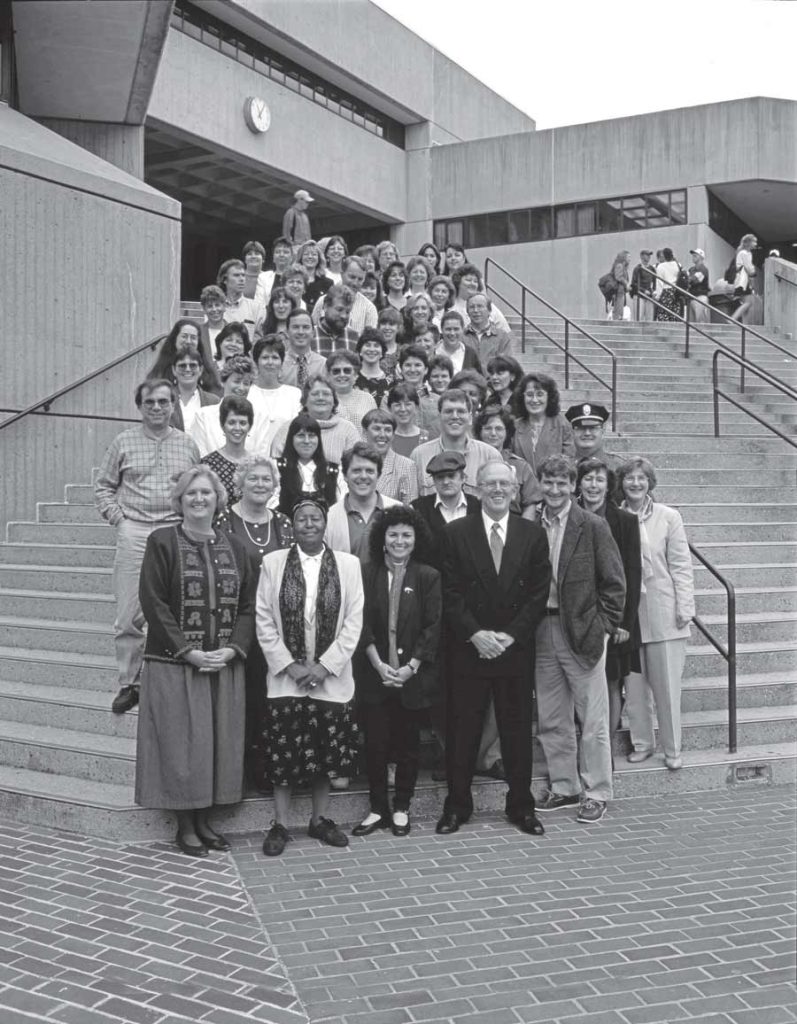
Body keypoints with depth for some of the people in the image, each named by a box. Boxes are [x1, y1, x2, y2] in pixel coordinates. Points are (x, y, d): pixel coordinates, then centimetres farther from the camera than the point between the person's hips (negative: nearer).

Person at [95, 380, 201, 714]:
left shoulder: (187, 444, 10)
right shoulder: (123, 442, 6)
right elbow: (103, 487, 10)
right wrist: (118, 518, -1)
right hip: (134, 533, -1)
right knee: (129, 616, -1)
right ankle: (129, 683, 12)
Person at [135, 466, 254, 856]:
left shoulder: (233, 547, 9)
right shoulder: (162, 542, -4)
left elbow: (248, 605, 7)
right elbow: (153, 603, -10)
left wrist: (232, 649, -8)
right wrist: (189, 652, -15)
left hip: (225, 666, 4)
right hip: (175, 664, -4)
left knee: (219, 743, 8)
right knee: (181, 743, 1)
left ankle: (204, 820, 21)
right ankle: (185, 825, 15)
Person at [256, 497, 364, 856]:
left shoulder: (348, 564, 1)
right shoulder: (272, 562, 1)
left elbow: (354, 620, -2)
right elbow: (264, 620, 0)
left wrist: (325, 665, -9)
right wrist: (288, 665, -9)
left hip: (331, 678, 1)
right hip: (285, 676, 0)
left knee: (325, 752, 8)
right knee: (282, 754, 3)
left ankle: (320, 819, 24)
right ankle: (280, 825, 17)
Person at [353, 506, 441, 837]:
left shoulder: (428, 577, -1)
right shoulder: (366, 574, 1)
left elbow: (432, 627, -4)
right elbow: (362, 624, -3)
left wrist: (410, 667, -12)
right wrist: (379, 664, -13)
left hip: (412, 675, 0)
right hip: (374, 673, 0)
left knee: (408, 743, 9)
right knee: (375, 742, 4)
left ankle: (401, 809, 23)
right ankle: (377, 808, 18)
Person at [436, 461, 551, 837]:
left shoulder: (533, 534, 4)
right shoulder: (456, 533, 0)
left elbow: (538, 594, 1)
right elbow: (450, 593, -3)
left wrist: (510, 635, -9)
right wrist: (475, 634, -13)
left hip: (515, 648, 1)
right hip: (468, 649, -1)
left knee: (517, 730, 8)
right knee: (462, 731, 5)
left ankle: (521, 805, 22)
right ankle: (457, 804, 18)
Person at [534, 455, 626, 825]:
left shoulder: (594, 527, -5)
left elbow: (614, 583, -4)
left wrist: (604, 626, -8)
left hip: (582, 631, -4)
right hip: (542, 633, 4)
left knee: (593, 719, 2)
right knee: (551, 721, 12)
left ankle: (596, 793, 14)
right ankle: (563, 787, 26)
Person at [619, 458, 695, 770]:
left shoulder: (669, 517, -1)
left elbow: (681, 566, -1)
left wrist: (684, 608, -6)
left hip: (663, 614, -1)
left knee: (667, 685, 4)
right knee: (634, 685, 9)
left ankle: (672, 748, 16)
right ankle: (641, 742, 24)